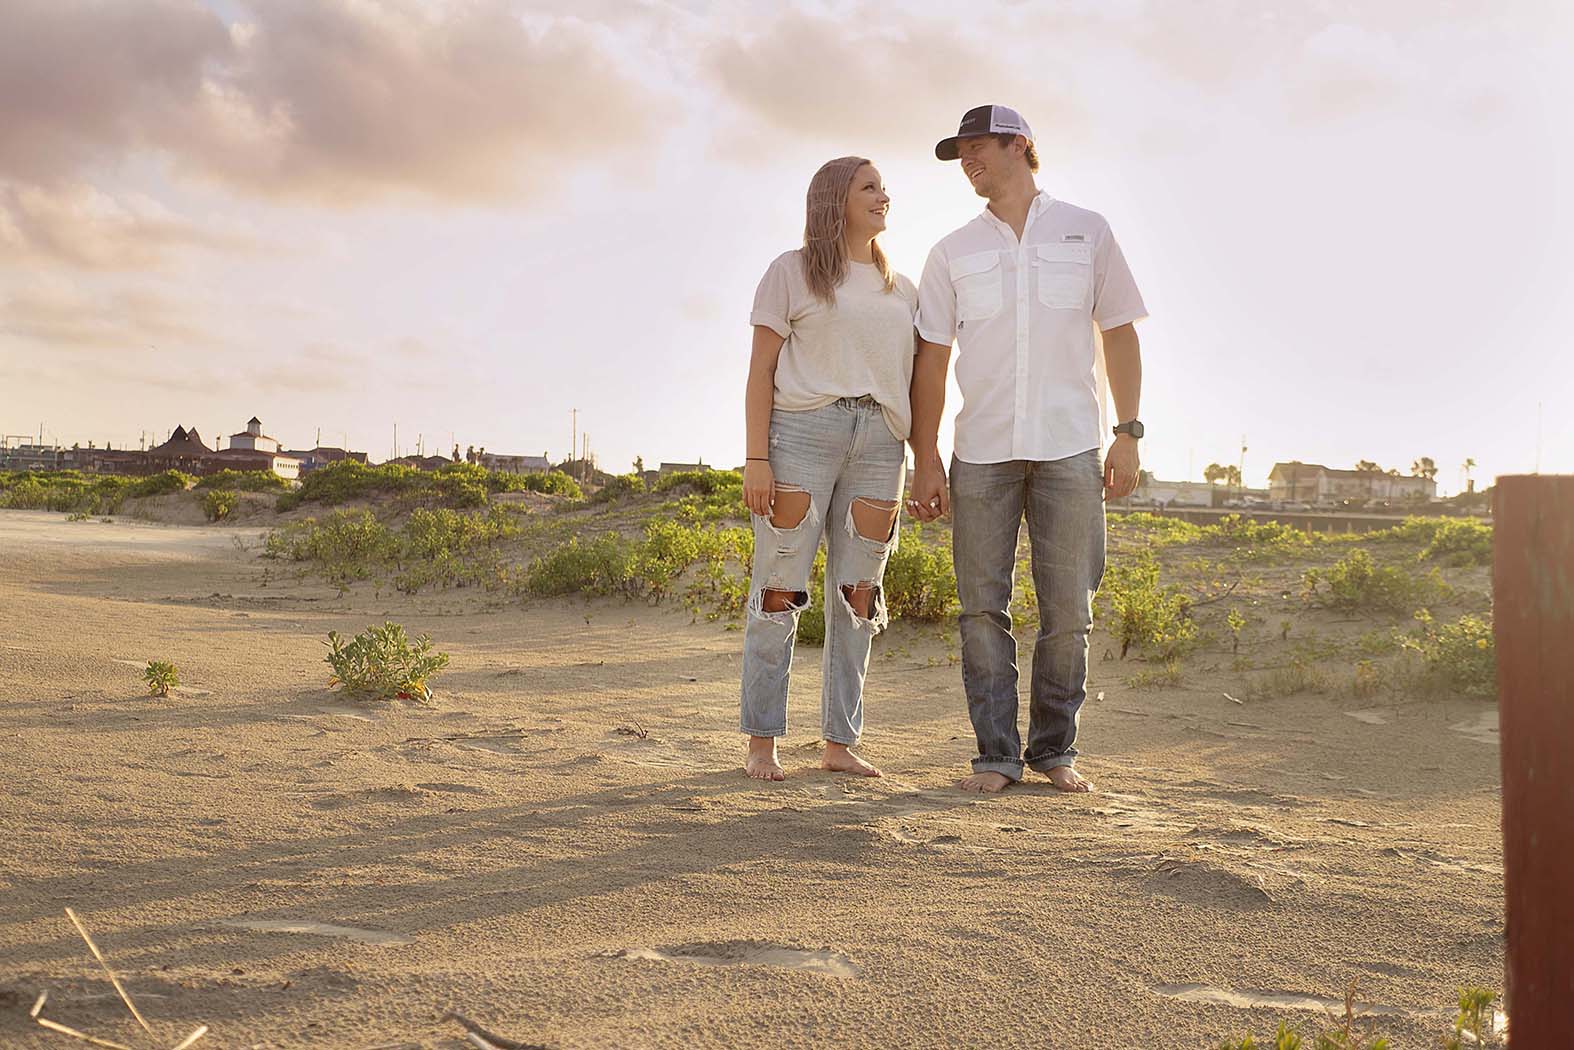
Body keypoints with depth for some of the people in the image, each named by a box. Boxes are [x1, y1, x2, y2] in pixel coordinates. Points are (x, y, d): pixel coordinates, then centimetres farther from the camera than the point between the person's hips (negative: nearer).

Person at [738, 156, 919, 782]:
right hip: (802, 430, -4)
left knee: (859, 598, 3)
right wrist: (756, 459, -9)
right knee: (780, 589, -5)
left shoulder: (902, 290, 20)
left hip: (880, 442, 4)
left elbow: (911, 381, 19)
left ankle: (840, 745, 11)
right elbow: (762, 369, 1)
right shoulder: (792, 272, 7)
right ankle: (761, 745, 3)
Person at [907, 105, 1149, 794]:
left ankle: (1055, 749, 13)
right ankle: (996, 755, 7)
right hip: (981, 452, 1)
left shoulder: (1087, 234, 10)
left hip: (1069, 450, -1)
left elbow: (1120, 336, 10)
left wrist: (1128, 434, 2)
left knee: (1068, 611, 0)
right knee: (982, 608, -1)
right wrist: (925, 460, 2)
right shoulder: (952, 253, 11)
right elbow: (931, 361, 9)